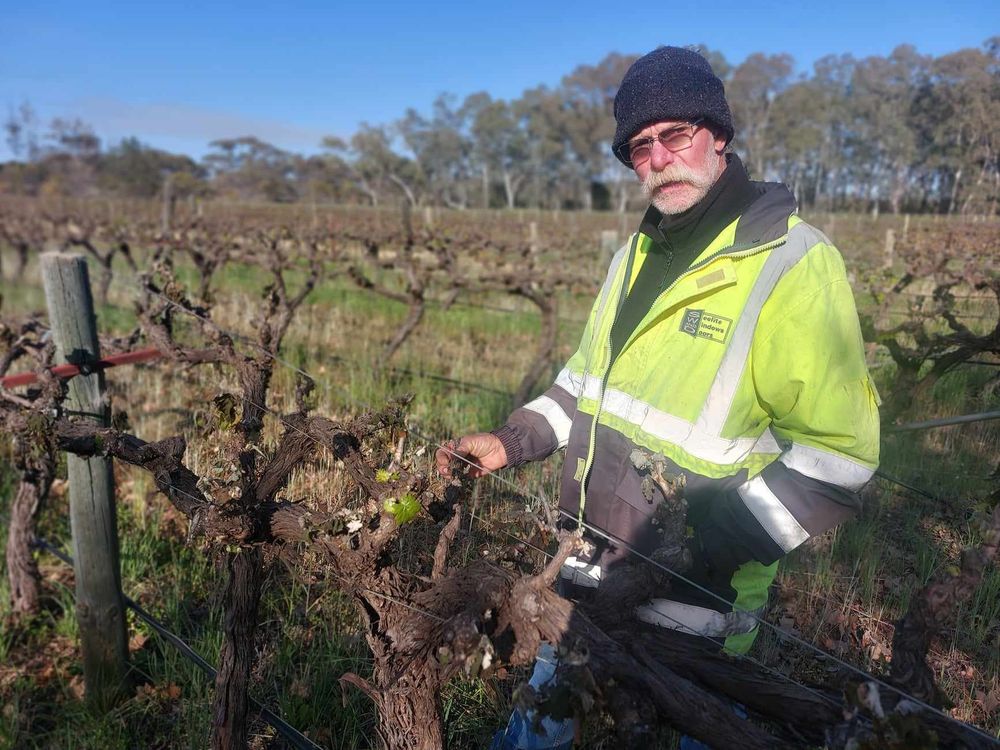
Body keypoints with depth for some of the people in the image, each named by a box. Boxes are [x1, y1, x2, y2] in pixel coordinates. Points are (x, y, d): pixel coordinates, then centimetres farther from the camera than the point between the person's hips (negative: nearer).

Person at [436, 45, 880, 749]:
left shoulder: (793, 263, -16)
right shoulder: (640, 251, 7)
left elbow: (837, 454, -17)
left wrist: (707, 547, -25)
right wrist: (510, 443, 3)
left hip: (688, 601, -6)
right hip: (586, 563, 7)